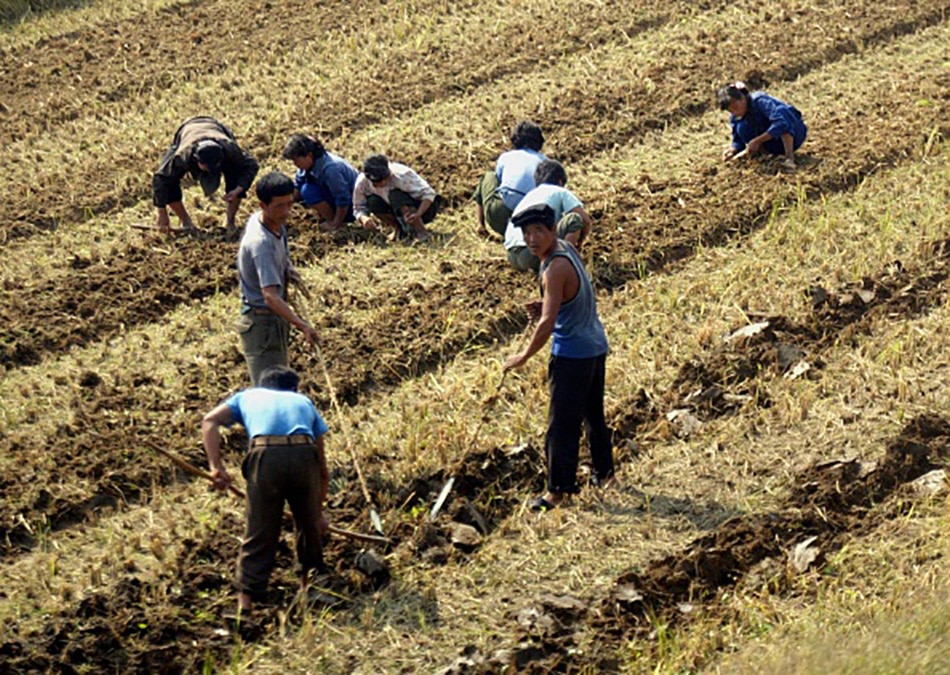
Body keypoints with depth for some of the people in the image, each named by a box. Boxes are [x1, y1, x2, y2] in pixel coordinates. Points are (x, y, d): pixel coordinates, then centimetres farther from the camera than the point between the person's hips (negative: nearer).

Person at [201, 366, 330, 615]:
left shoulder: (247, 396, 30)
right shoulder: (304, 401, 33)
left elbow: (210, 421, 10)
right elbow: (322, 468, 33)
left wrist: (216, 466, 4)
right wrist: (319, 510, 41)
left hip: (265, 456, -1)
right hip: (304, 454, 1)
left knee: (259, 533, 6)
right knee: (310, 525, 24)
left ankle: (246, 600, 2)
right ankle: (309, 582, 37)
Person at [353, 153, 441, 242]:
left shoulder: (401, 175, -30)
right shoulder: (362, 182, -18)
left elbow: (428, 194, -31)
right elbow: (358, 209, -7)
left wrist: (418, 214, -47)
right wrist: (364, 218, -32)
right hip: (397, 211, 5)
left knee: (395, 195, -34)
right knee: (372, 201, -22)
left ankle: (422, 232, -27)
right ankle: (398, 229, -4)